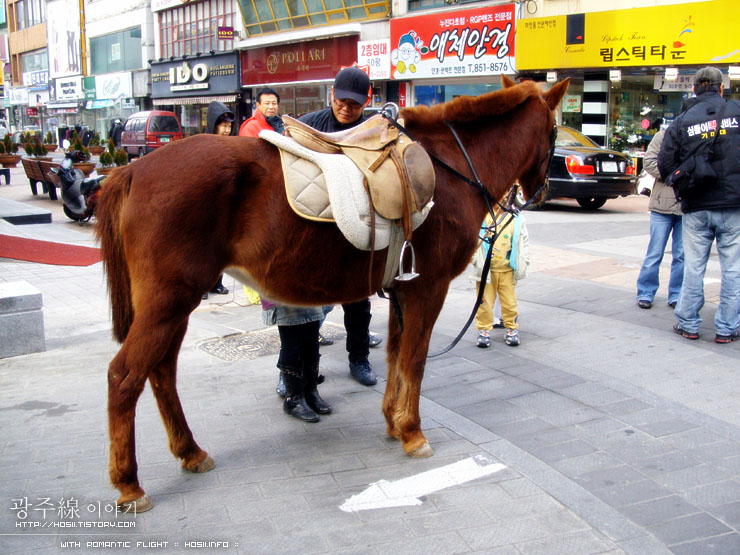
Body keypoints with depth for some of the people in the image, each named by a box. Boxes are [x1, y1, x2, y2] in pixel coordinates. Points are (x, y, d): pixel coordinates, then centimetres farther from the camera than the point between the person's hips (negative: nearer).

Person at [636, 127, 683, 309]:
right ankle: (645, 293, 15)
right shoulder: (664, 135, 3)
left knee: (682, 255, 6)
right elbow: (649, 161, -2)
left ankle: (676, 295, 17)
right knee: (655, 253, 4)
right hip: (663, 204, -1)